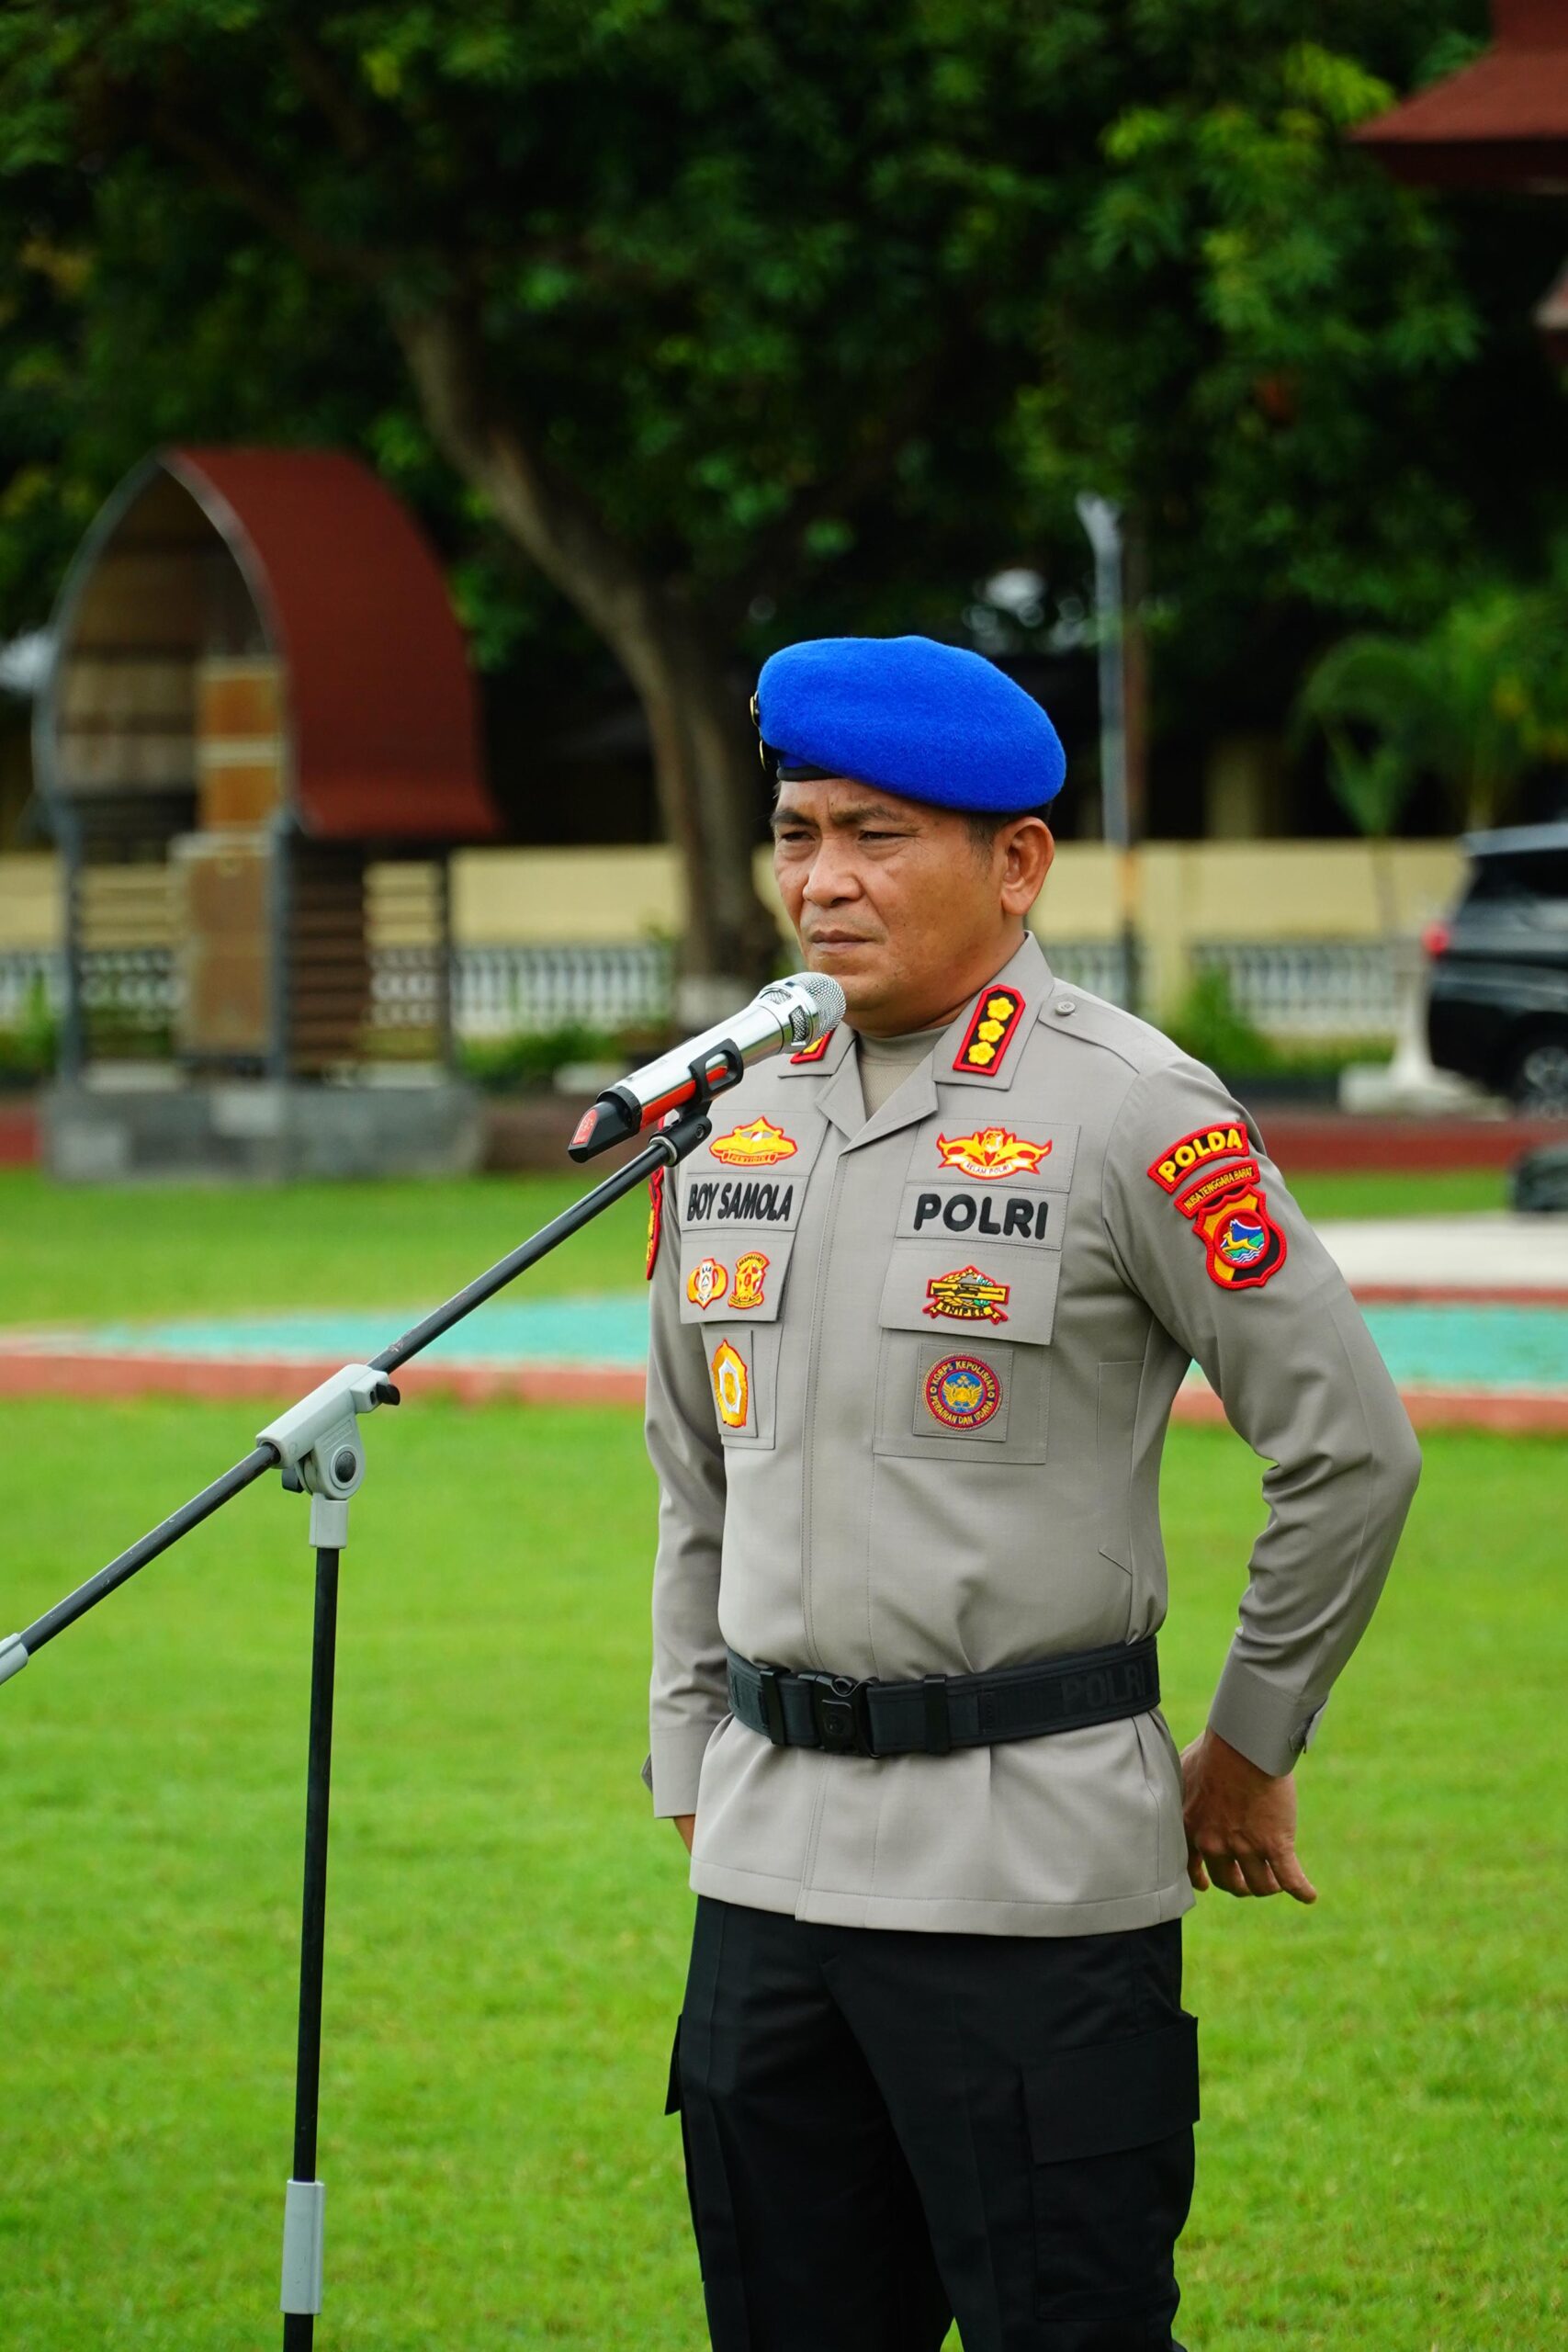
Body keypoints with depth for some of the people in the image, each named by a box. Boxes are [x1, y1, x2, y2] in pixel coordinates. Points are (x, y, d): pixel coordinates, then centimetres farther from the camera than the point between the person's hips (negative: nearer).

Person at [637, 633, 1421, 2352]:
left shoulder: (1132, 1117, -9)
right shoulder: (739, 1122, 12)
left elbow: (1350, 1446, -6)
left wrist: (1248, 1750, 1)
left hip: (1033, 1868, -6)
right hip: (770, 1864, 7)